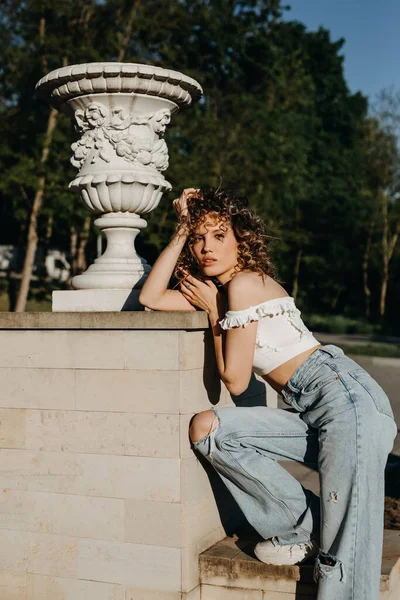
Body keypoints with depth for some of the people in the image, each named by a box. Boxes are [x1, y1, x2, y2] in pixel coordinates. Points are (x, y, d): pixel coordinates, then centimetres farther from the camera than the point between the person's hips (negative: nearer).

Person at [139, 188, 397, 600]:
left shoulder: (245, 283, -7)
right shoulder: (218, 289, 19)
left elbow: (235, 380, -5)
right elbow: (150, 297, 16)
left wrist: (213, 312, 5)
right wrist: (182, 230, 12)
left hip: (345, 396, -9)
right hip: (312, 414, 9)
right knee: (206, 429, -3)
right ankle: (305, 527, 2)